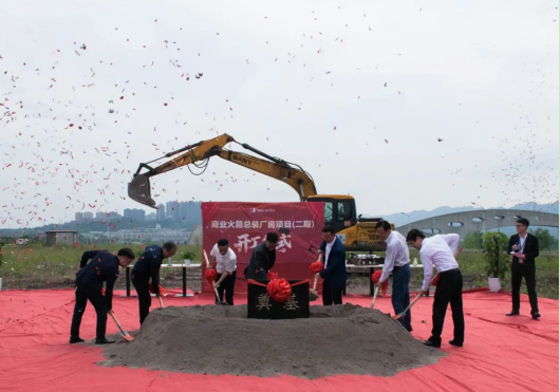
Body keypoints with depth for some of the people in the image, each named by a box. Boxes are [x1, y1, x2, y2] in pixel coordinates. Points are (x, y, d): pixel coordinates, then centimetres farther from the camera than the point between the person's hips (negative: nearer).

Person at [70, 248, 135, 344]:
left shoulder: (104, 253, 8)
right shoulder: (114, 269, -11)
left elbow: (87, 254, 17)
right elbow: (109, 290, -6)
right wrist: (109, 307, 6)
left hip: (80, 278, 8)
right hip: (91, 285, -8)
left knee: (79, 309, 19)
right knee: (102, 310, 6)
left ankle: (74, 336, 26)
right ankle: (100, 338, 9)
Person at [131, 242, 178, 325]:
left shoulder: (156, 248, 0)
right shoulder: (156, 257, -28)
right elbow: (154, 275, -22)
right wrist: (157, 291, -10)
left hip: (139, 275, 10)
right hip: (139, 277, -10)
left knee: (144, 300, 14)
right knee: (146, 300, -9)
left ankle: (145, 323, 22)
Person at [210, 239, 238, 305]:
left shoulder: (232, 257, -40)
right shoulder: (216, 247, -25)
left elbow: (227, 272, -29)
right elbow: (212, 255, 2)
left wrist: (218, 282, -29)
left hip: (230, 274, -6)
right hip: (219, 273, 6)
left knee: (229, 294, -7)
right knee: (218, 292, 15)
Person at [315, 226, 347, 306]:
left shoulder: (338, 249, -32)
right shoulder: (327, 240, -5)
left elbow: (333, 266, -30)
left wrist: (321, 274, -26)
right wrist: (321, 249, 3)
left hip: (336, 278, -9)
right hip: (328, 276, 9)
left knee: (336, 300, -3)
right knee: (326, 300, 19)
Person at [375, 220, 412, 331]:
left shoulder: (392, 244, -28)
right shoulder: (396, 233, -1)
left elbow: (388, 265, -23)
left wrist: (381, 281, -15)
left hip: (400, 270, -10)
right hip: (404, 268, 10)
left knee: (397, 300, -5)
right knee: (404, 298, 15)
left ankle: (401, 326, 0)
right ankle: (407, 325, 23)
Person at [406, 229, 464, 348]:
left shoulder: (424, 250, -8)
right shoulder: (438, 237, 12)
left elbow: (428, 272, -7)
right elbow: (455, 237, 21)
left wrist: (424, 288, 8)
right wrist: (451, 253, 24)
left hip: (447, 276, -8)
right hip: (457, 273, 8)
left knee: (439, 308, 2)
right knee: (457, 308, 12)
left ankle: (435, 340, 7)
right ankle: (458, 339, 17)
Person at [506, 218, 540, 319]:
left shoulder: (533, 239, -3)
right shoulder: (513, 238, 6)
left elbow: (536, 253, -4)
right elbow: (508, 251, 4)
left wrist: (525, 256, -17)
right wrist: (513, 248, -18)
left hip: (528, 267, -4)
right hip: (516, 266, 4)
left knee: (531, 289, -7)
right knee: (515, 288, 8)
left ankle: (535, 311, -9)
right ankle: (515, 310, 18)